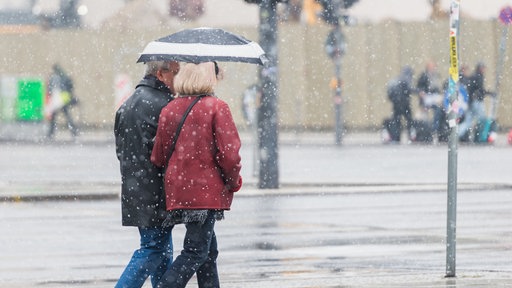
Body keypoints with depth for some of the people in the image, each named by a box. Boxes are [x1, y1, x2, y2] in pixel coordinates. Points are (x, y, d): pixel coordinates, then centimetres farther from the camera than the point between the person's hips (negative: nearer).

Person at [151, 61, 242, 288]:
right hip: (207, 190, -6)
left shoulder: (169, 109, 6)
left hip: (177, 190, 7)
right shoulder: (216, 107, -11)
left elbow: (158, 157, 8)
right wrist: (234, 181, 2)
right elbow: (229, 152, -14)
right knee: (196, 252, -5)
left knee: (209, 250, 17)